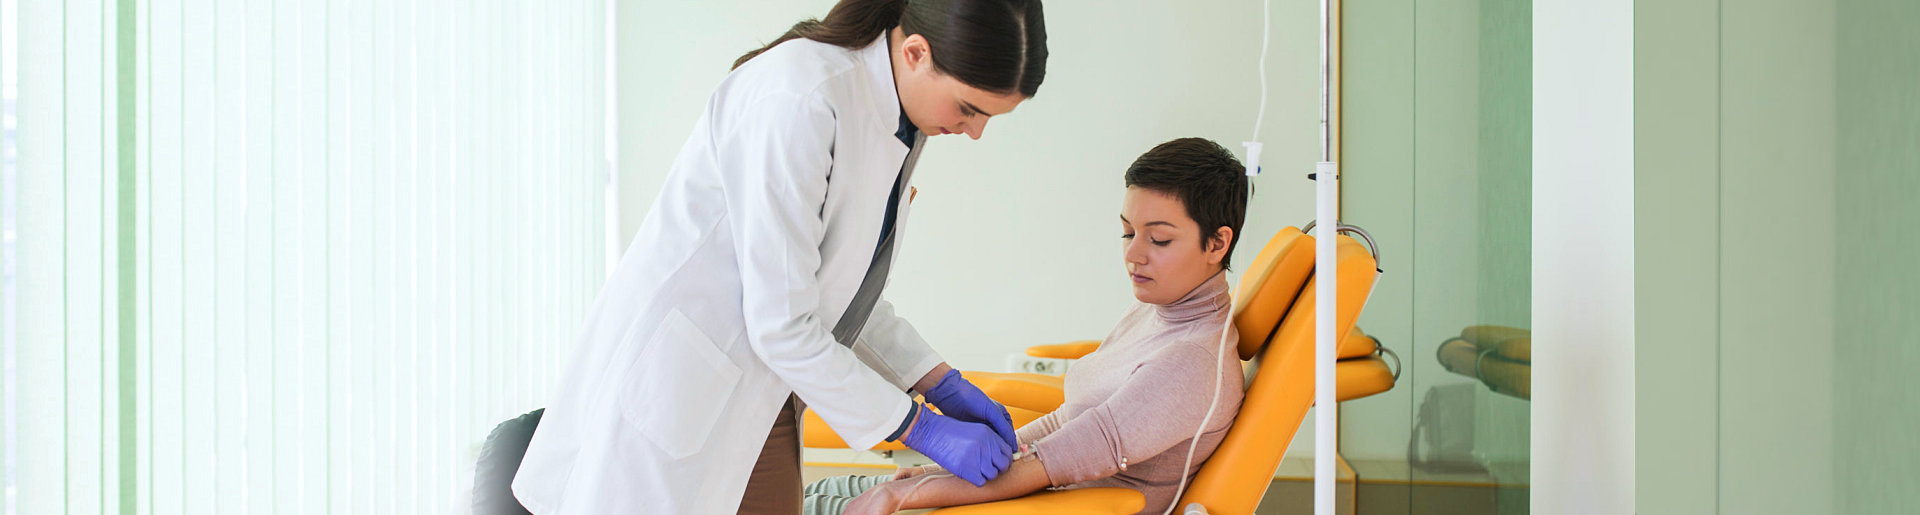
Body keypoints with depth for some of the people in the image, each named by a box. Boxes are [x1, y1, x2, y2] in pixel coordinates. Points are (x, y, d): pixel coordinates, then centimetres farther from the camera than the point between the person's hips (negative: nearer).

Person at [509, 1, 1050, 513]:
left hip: (760, 399, 9)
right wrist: (923, 429, -15)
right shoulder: (797, 101, -24)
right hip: (676, 388, -8)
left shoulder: (898, 117, 4)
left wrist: (944, 385, 5)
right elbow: (780, 326, -23)